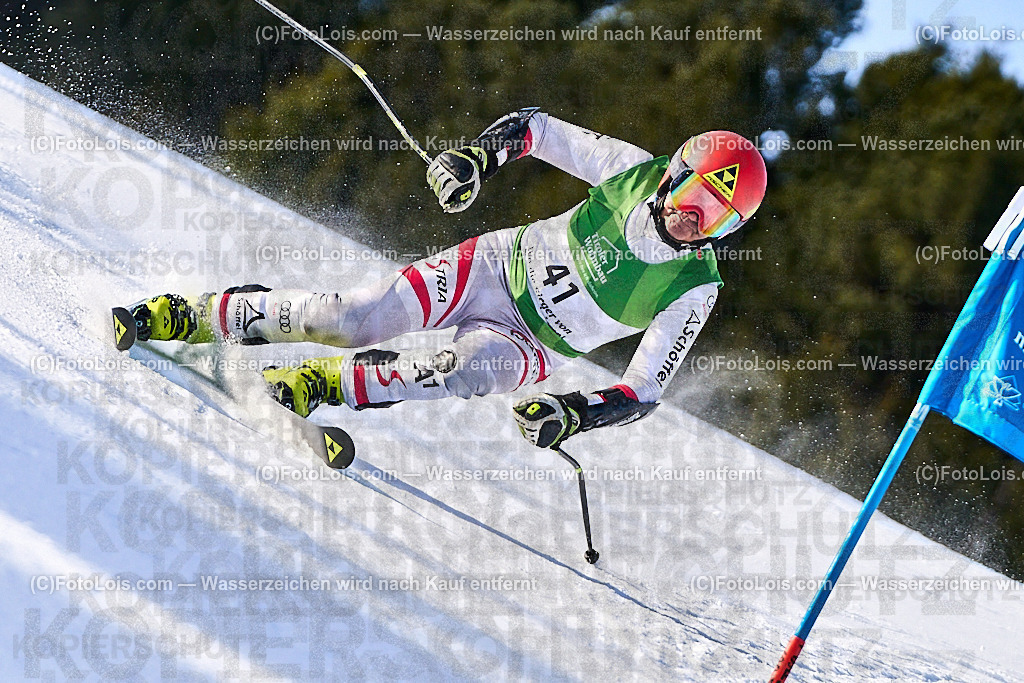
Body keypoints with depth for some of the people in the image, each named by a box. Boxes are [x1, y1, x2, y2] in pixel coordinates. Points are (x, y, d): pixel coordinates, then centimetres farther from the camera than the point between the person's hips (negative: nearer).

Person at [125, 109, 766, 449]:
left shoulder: (694, 291, -17)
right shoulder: (637, 173, -14)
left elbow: (646, 390, -14)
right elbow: (535, 126, -1)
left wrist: (575, 414, -31)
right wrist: (476, 154, -18)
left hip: (534, 346, -1)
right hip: (500, 265, 1)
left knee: (464, 370, -36)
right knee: (353, 318, -18)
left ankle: (315, 384, -24)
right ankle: (191, 316, -6)